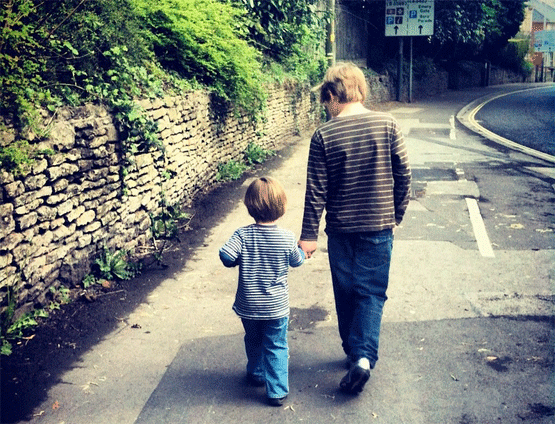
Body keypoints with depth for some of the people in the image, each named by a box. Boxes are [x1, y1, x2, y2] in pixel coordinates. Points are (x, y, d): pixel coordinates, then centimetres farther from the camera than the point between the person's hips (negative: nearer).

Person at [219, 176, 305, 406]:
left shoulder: (242, 235, -15)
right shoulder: (287, 238, -13)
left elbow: (226, 256, -24)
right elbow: (297, 261, 2)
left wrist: (240, 260, -2)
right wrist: (301, 249, 23)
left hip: (248, 306, 2)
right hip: (276, 307, -1)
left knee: (253, 342, 25)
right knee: (277, 348, 10)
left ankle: (256, 374, 46)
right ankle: (277, 391, 10)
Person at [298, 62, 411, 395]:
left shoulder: (324, 135, -9)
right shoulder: (387, 125, -5)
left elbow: (316, 190, -8)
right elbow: (404, 174, -1)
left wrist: (309, 235, -1)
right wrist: (397, 214, 13)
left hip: (341, 229, 0)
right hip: (378, 226, 1)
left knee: (346, 293, 16)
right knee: (372, 293, 8)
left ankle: (354, 352, 29)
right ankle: (364, 356, -6)